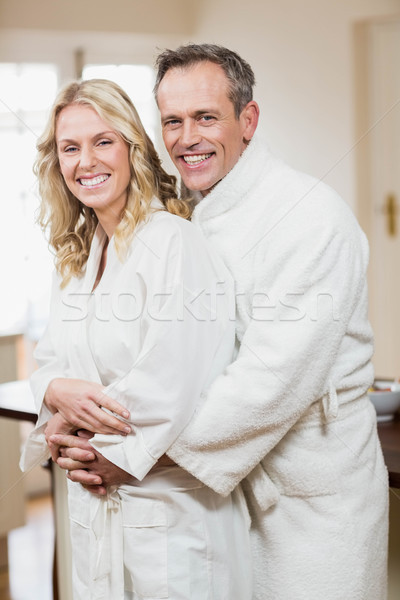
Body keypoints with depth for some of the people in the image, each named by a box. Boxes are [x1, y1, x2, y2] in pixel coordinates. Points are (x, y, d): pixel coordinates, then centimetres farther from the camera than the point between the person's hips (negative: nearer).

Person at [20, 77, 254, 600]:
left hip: (171, 503, -7)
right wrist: (59, 391, -12)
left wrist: (76, 429, -8)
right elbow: (50, 360, 12)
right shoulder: (75, 257, 11)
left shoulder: (174, 243, -15)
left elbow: (170, 385, -21)